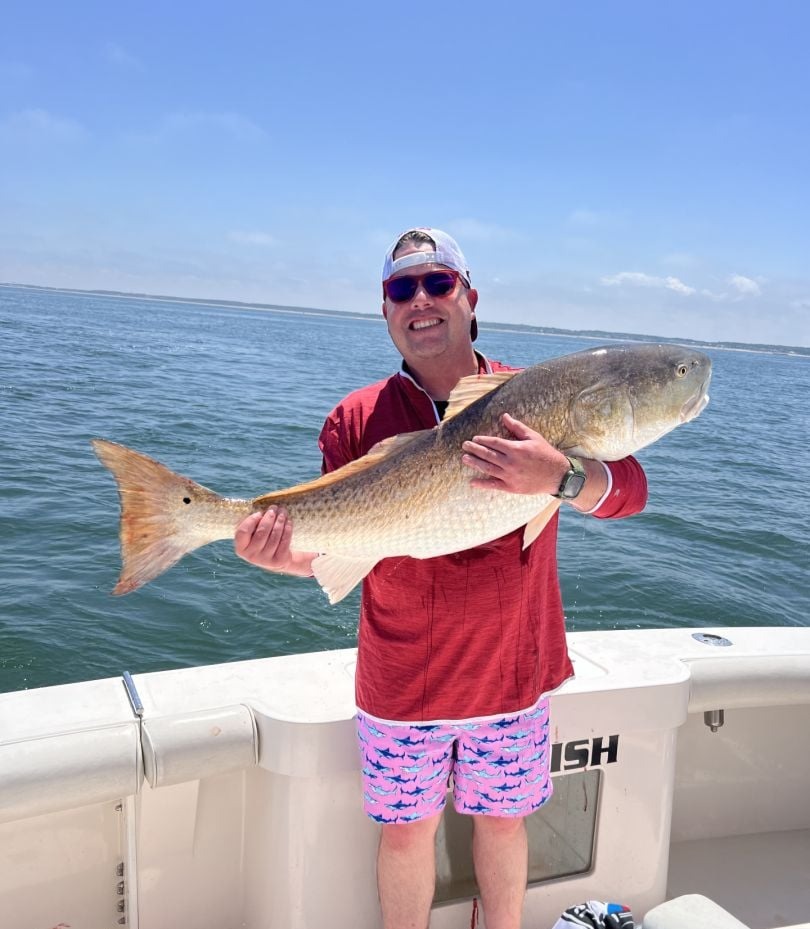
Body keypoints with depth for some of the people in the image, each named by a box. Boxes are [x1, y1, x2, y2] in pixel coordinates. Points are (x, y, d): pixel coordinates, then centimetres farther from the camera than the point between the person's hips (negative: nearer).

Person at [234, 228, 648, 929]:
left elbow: (628, 491, -14)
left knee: (502, 819, 20)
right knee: (406, 830, 15)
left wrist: (561, 476, -33)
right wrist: (288, 557, -25)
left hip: (512, 674, 1)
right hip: (400, 682, 0)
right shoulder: (357, 419, -5)